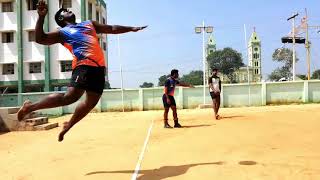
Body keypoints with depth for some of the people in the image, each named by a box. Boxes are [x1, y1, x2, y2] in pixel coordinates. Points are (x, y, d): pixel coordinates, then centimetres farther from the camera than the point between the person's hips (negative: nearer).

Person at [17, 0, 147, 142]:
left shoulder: (89, 24, 29)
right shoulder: (62, 33, 12)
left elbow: (112, 29, 34)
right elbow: (40, 39, -1)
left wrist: (131, 28, 32)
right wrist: (41, 16, -10)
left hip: (99, 66, 6)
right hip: (84, 65, -6)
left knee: (91, 102, 7)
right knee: (70, 97, -20)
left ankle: (68, 126, 25)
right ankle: (30, 107, -2)